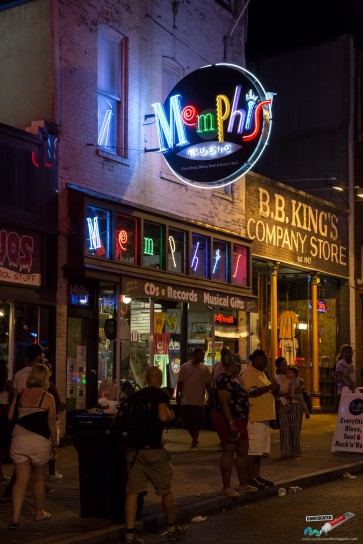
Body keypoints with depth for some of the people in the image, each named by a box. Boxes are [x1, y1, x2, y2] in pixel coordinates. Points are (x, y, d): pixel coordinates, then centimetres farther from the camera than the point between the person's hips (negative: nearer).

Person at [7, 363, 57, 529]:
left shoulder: (19, 395, 5)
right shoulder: (47, 397, -4)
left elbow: (10, 418, 6)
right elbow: (51, 424, -4)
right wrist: (54, 444, 7)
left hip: (18, 440, 2)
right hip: (39, 442, -2)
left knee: (21, 480, 3)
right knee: (39, 478, 16)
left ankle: (15, 518, -7)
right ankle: (39, 512, 30)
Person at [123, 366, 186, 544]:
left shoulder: (135, 395, 9)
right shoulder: (161, 394, -7)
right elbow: (163, 416, -22)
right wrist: (171, 415, -1)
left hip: (133, 448, 5)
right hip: (153, 449, -5)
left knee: (132, 492, 4)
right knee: (166, 490, 12)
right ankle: (172, 529, 24)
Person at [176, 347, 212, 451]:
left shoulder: (205, 369, 4)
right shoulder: (184, 367, 4)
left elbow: (208, 384, 5)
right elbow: (180, 382, 4)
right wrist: (178, 395, -3)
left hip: (198, 401, -1)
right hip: (186, 400, 1)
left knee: (196, 423, -3)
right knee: (187, 422, 6)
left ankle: (194, 443, 4)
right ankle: (195, 440, 26)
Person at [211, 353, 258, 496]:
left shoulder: (233, 379, 17)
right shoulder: (225, 380, -15)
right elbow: (223, 402, -22)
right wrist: (231, 423, -27)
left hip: (238, 421, 10)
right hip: (228, 420, -10)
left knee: (243, 452, 13)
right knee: (229, 452, -5)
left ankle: (243, 485, 21)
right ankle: (226, 487, 0)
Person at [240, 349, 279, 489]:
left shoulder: (261, 373, 20)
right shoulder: (248, 373, -11)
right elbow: (250, 392, -22)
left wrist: (273, 390, 8)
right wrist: (269, 387, -23)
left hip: (263, 416, 10)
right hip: (254, 417, -10)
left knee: (259, 449, 13)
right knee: (252, 449, -7)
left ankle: (257, 476, 20)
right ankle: (250, 479, -4)